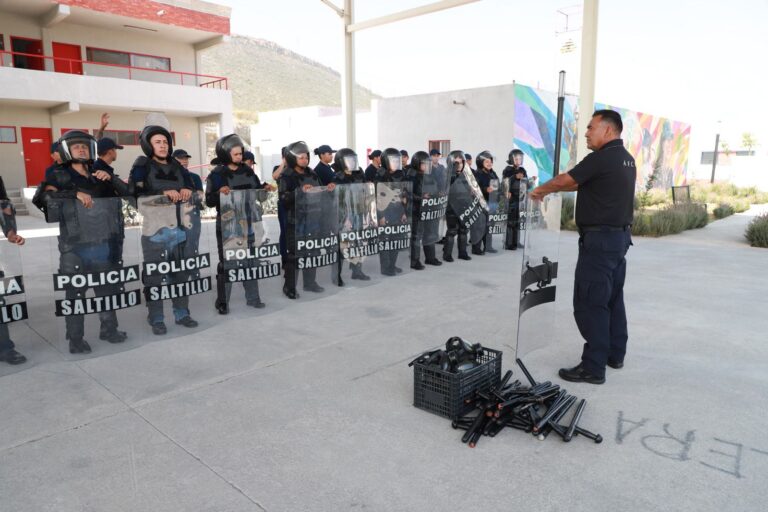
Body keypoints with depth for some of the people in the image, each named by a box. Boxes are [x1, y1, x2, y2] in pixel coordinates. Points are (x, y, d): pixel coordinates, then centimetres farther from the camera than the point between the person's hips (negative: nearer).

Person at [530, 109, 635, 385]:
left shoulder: (602, 158, -16)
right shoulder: (625, 158, 14)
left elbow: (564, 180, -9)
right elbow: (579, 183, 19)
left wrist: (540, 190, 9)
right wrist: (550, 189, 18)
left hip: (600, 239, -10)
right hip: (619, 237, 10)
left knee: (590, 303, -5)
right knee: (613, 299, 17)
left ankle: (593, 367, 0)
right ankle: (615, 354, 28)